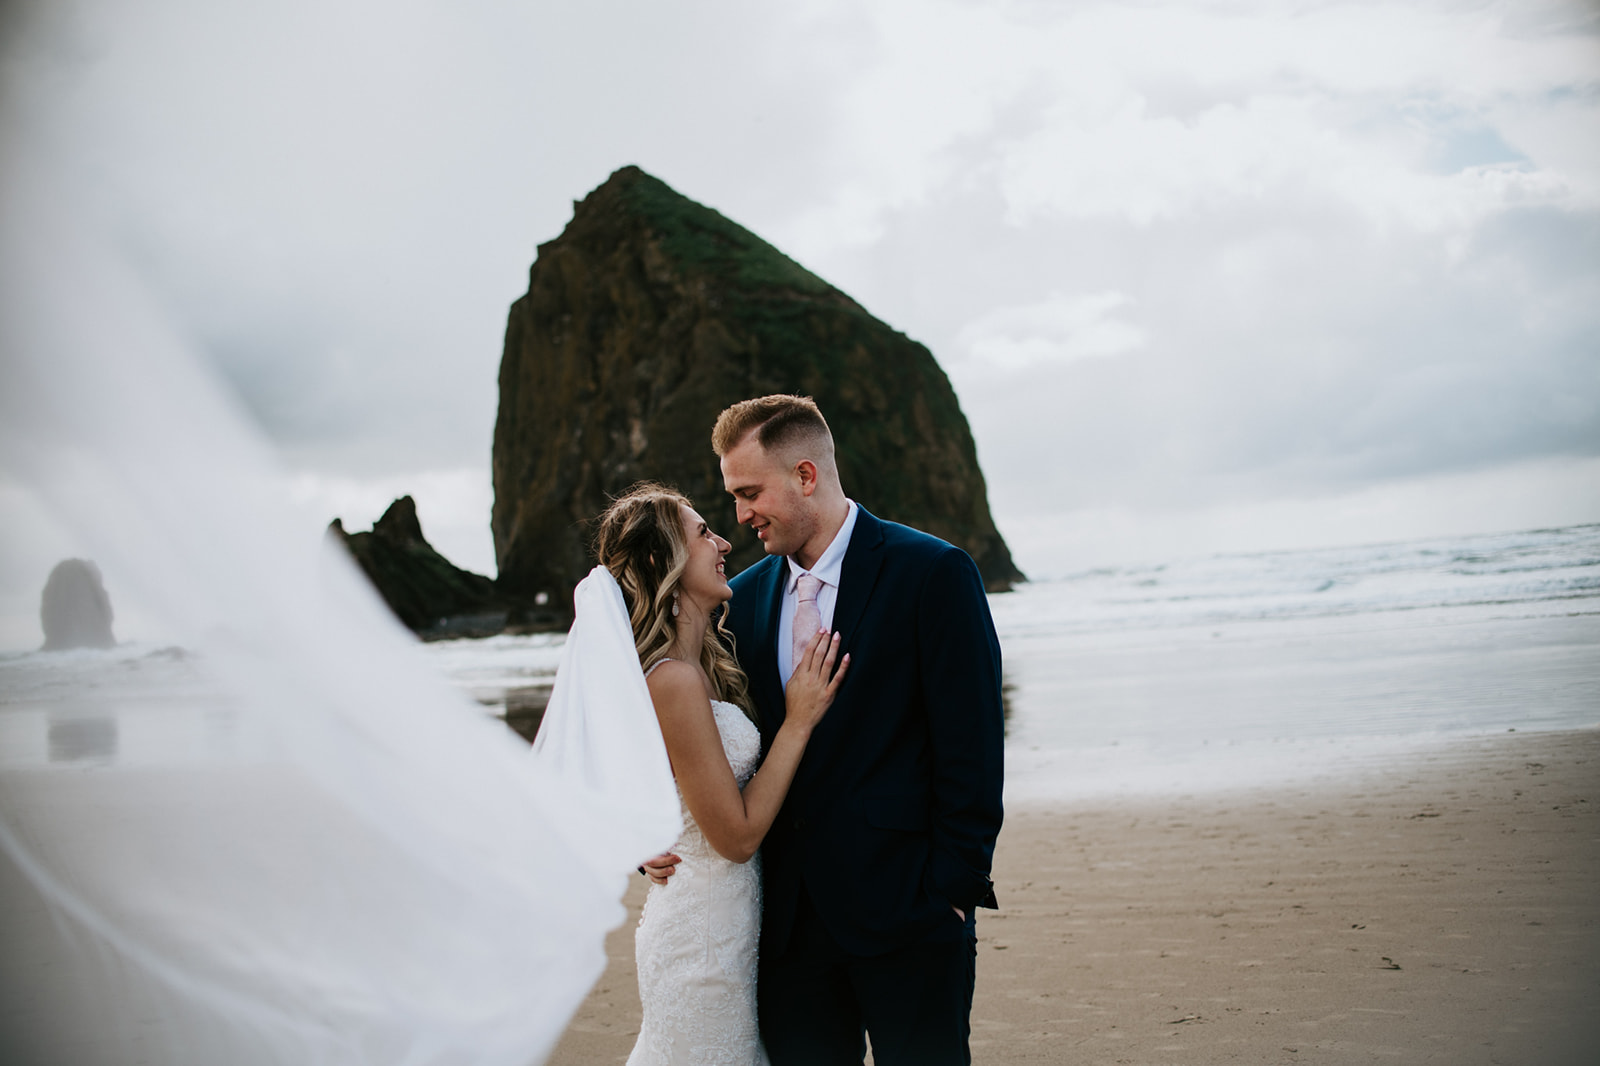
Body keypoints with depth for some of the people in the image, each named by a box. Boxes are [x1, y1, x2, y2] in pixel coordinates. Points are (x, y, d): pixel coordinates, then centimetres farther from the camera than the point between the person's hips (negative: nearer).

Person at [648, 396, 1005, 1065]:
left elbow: (972, 751, -9)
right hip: (790, 921, 5)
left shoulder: (933, 574, -7)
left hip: (907, 913, -5)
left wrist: (952, 896, -11)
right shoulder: (745, 598, 10)